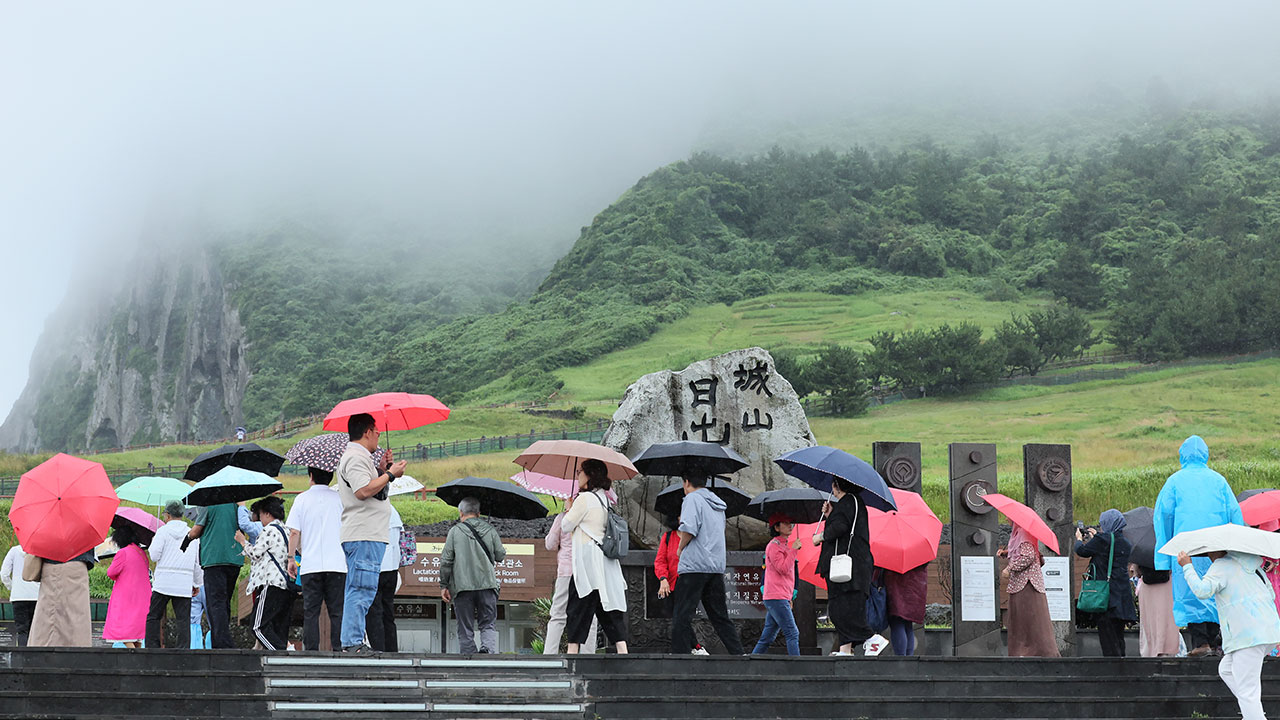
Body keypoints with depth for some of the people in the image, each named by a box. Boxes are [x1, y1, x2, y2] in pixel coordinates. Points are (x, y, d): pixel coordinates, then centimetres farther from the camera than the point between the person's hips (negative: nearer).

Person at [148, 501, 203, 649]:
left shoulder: (163, 531, -1)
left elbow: (154, 555, -5)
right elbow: (198, 562, 12)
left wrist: (152, 544, 15)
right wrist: (197, 584, 19)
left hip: (163, 582, -3)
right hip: (184, 585, 3)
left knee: (153, 616, 6)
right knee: (183, 619, 1)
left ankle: (152, 648, 0)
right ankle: (183, 648, -7)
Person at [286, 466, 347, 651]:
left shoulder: (302, 499, 4)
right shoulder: (339, 498, 5)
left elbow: (294, 532, 0)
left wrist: (291, 558, 8)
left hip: (310, 565, 0)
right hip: (337, 563, 1)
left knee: (311, 611, 3)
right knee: (337, 611, 2)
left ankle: (311, 651, -1)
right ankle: (338, 649, -5)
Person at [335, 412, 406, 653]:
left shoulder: (360, 457, 23)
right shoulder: (355, 457, -10)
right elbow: (363, 491, -23)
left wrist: (381, 470, 18)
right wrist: (390, 474, -13)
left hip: (369, 536, 11)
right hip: (363, 536, -11)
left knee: (358, 591, 11)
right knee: (362, 590, -12)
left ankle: (353, 642, 13)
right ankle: (353, 642, -14)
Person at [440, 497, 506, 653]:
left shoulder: (455, 531, 2)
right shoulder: (490, 530, 8)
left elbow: (446, 561, -1)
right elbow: (501, 556, 9)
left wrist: (444, 585, 6)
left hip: (462, 586, -1)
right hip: (487, 584, 1)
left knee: (465, 629, 5)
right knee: (488, 624, 7)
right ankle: (488, 647, -19)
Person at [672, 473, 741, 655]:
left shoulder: (692, 498, -4)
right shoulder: (718, 505, 21)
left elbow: (689, 529, -18)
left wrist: (680, 548, -2)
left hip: (694, 565, -8)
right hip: (717, 567, 8)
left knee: (682, 616, -6)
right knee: (720, 617, 12)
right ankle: (738, 654, 8)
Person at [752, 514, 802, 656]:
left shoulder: (784, 545, 23)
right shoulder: (774, 545, -8)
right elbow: (783, 569, -18)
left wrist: (790, 596, 25)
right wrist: (794, 549, -14)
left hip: (782, 598, 10)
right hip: (777, 597, -10)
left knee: (767, 637, 8)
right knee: (792, 633, -15)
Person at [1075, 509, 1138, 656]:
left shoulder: (1103, 539, -11)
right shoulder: (1125, 543, 11)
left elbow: (1081, 551, 0)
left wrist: (1079, 539, 21)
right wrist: (1094, 538, 38)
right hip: (1123, 597, 7)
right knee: (1118, 636, 14)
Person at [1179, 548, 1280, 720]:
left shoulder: (1221, 566, -3)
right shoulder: (1253, 564, 21)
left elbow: (1203, 591, -17)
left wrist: (1187, 566, -6)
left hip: (1249, 635, -9)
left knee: (1246, 690, -8)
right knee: (1226, 670, 23)